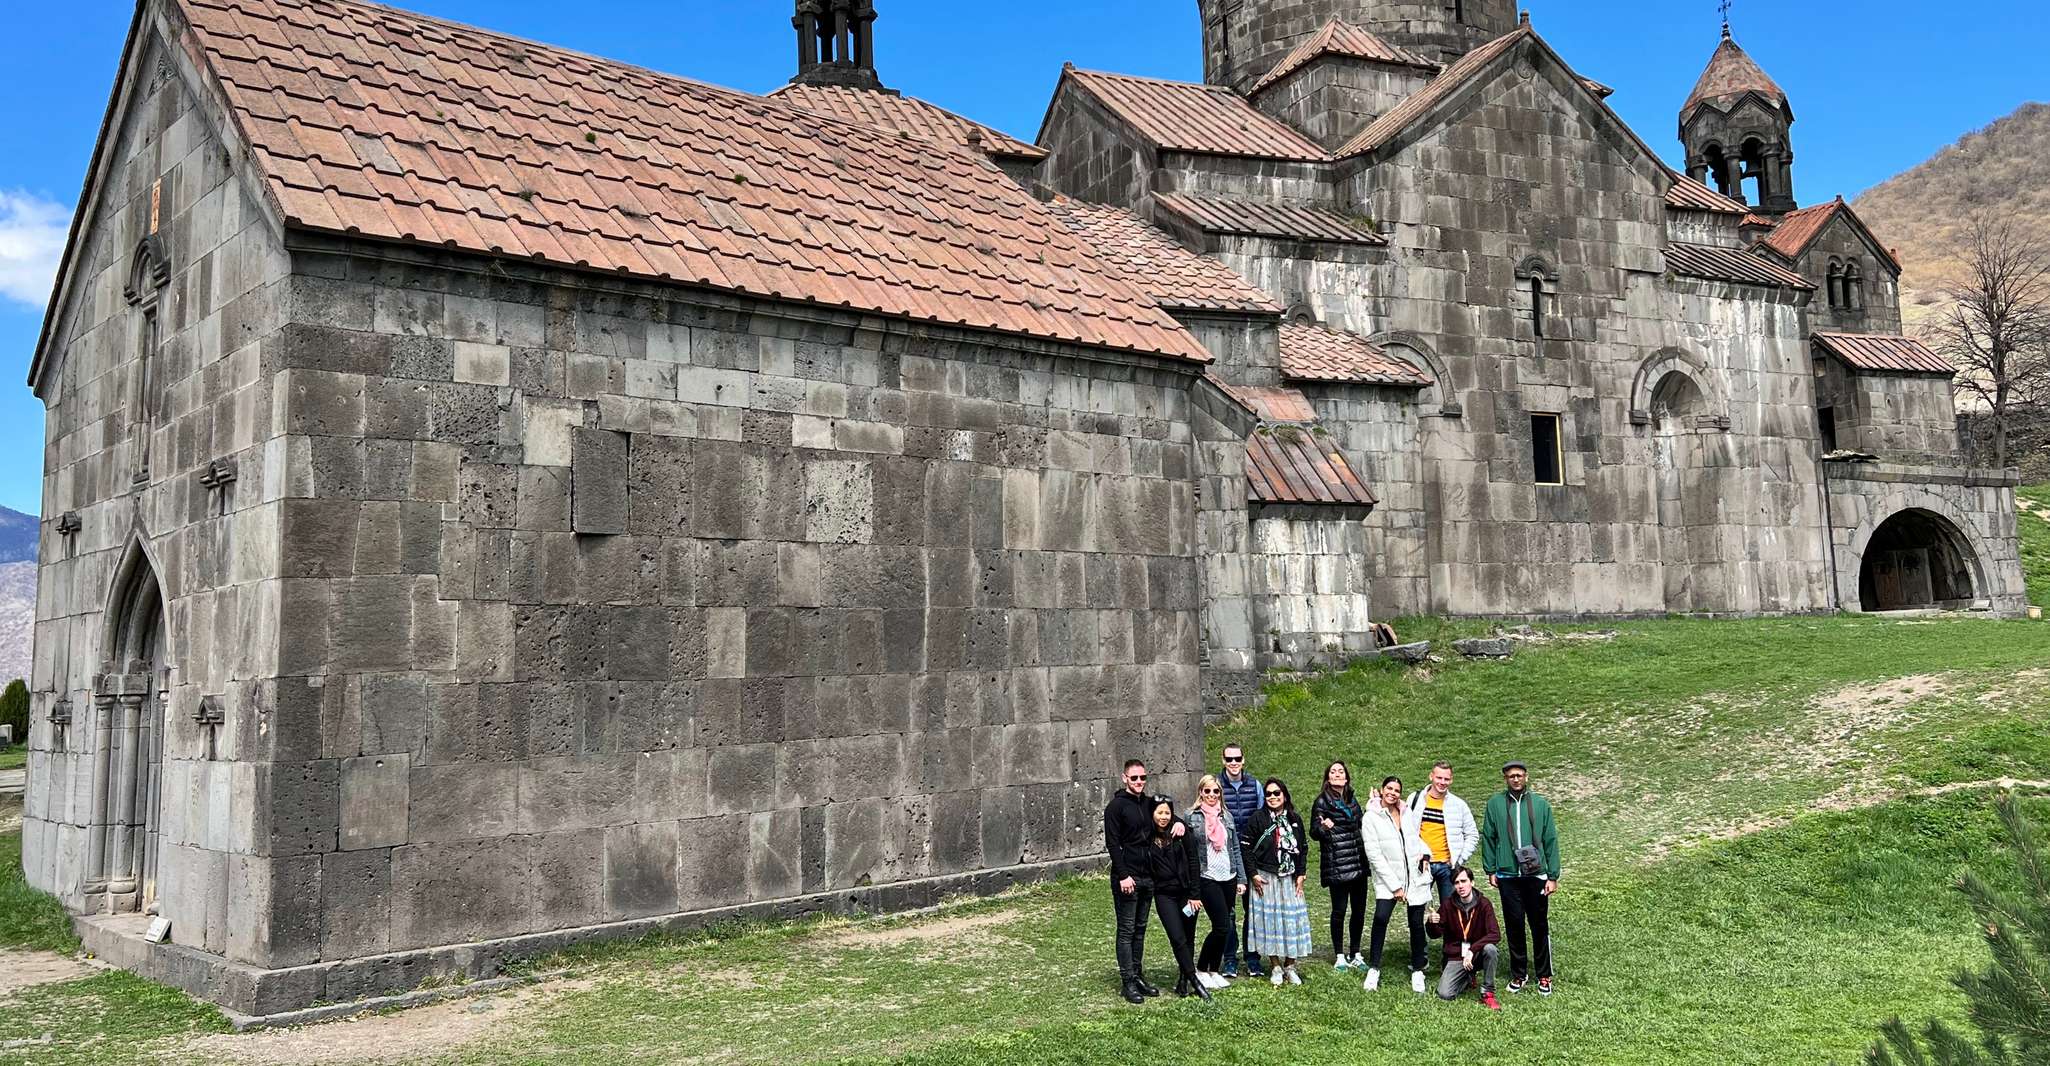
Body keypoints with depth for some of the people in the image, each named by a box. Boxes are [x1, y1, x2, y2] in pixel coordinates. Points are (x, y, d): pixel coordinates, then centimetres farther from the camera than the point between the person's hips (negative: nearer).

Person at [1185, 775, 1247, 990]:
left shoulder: (1226, 816, 11)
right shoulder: (1191, 817, -3)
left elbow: (1235, 849, 13)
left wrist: (1241, 879, 9)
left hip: (1228, 878, 5)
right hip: (1207, 879, -5)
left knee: (1228, 925, 7)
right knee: (1222, 926, -11)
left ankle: (1214, 971, 20)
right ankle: (1201, 970, 5)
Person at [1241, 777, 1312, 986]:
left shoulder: (1295, 820, 6)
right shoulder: (1258, 819, -5)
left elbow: (1301, 849, 11)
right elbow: (1247, 847, -4)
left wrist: (1300, 875, 4)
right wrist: (1254, 874, -9)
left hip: (1289, 878, 3)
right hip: (1265, 878, -3)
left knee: (1292, 919, 2)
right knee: (1269, 919, 1)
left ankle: (1290, 967, 14)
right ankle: (1275, 967, 12)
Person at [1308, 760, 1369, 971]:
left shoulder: (1352, 799, 14)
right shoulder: (1322, 801, -4)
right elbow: (1314, 833, -6)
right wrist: (1323, 827, -27)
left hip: (1358, 864, 6)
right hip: (1337, 865, -6)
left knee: (1359, 910, 8)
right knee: (1339, 909, -1)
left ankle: (1355, 954, 20)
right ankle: (1339, 956, 9)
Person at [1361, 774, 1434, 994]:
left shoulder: (1407, 813, 8)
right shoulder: (1371, 818, -5)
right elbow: (1374, 855, -9)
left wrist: (1425, 853, 2)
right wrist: (1394, 886, -12)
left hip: (1416, 876, 4)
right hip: (1388, 879, -4)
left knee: (1416, 923, 3)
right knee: (1380, 917, -22)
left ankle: (1417, 971, 19)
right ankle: (1373, 969, -10)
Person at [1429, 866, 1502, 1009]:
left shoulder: (1483, 904, -12)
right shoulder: (1448, 904, -6)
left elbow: (1495, 935, -22)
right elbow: (1436, 934, 3)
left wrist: (1472, 950, -33)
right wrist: (1433, 924, -21)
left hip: (1479, 953, -2)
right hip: (1456, 957, 2)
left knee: (1490, 948, -36)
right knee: (1444, 994, -17)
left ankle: (1487, 993, -14)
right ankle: (1468, 978, 18)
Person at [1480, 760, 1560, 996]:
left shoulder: (1540, 804, 3)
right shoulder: (1495, 804, 3)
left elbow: (1550, 841, 3)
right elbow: (1488, 838, 7)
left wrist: (1553, 876, 0)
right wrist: (1490, 870, 4)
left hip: (1536, 875, 0)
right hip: (1508, 876, 0)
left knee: (1540, 927, 5)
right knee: (1514, 926, 7)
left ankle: (1544, 976, 16)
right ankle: (1518, 974, 19)